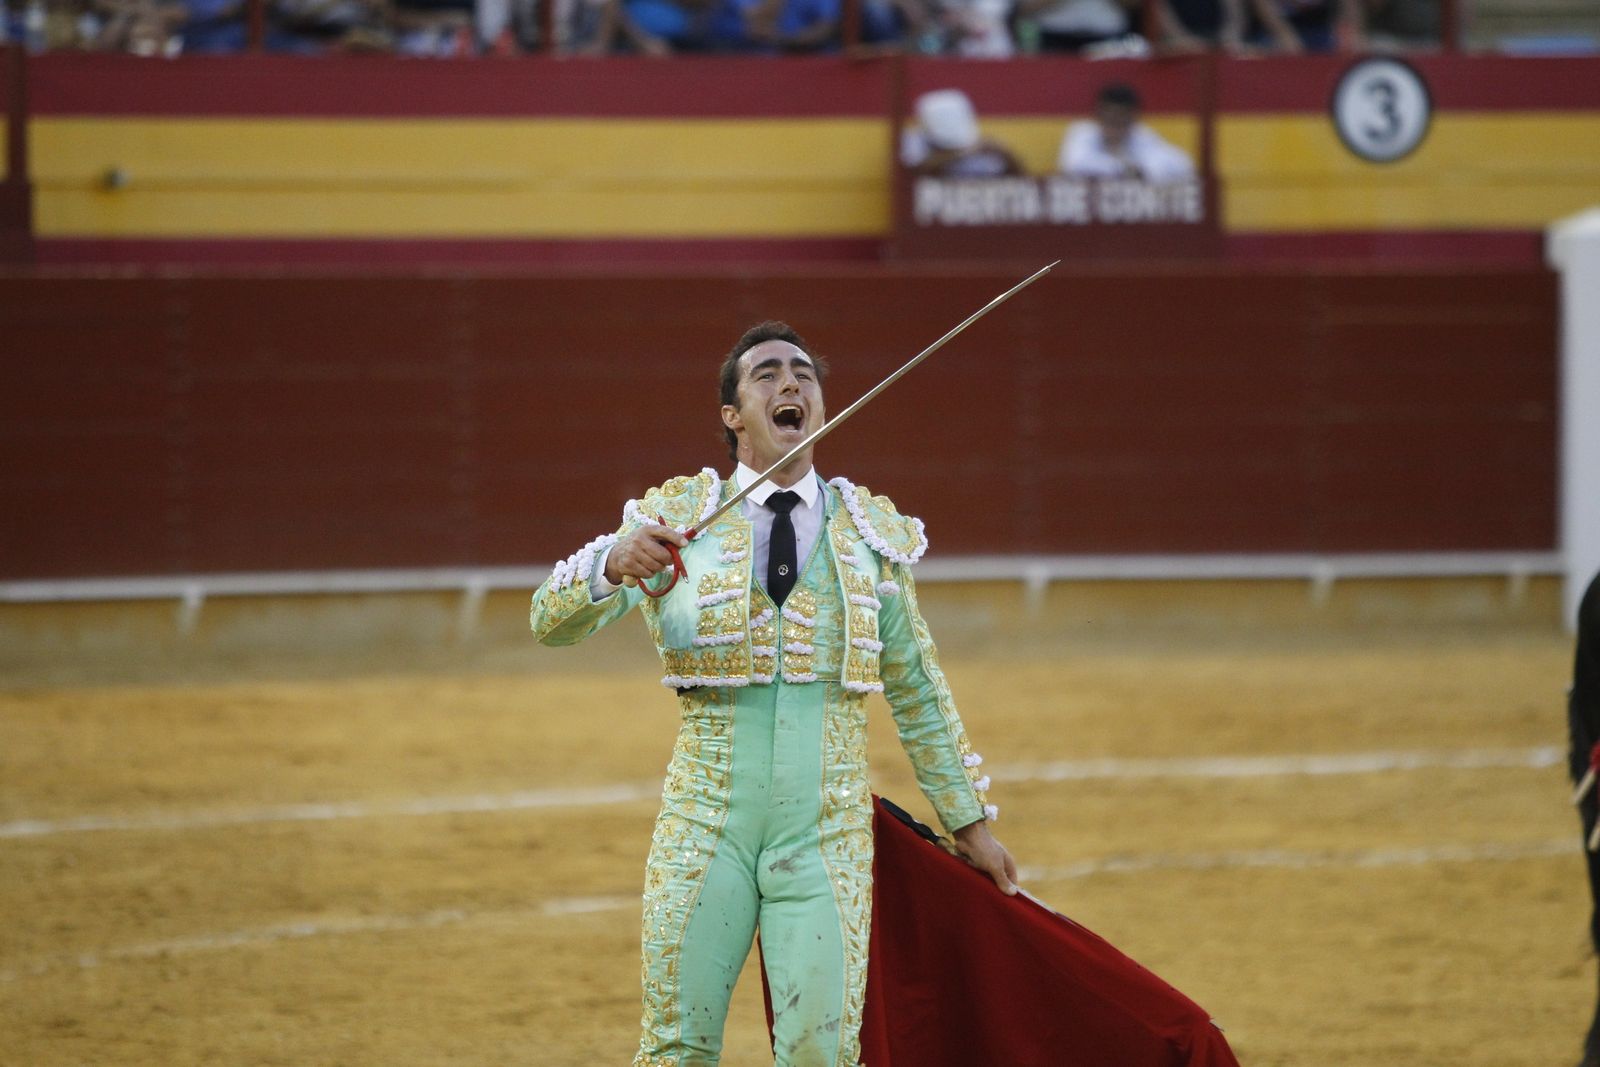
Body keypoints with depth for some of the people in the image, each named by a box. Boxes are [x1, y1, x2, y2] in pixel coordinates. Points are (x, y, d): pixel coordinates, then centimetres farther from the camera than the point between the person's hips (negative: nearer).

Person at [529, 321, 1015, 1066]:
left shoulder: (874, 535, 6)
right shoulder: (677, 520, 2)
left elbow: (917, 690, 14)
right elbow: (551, 620, -6)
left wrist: (970, 823, 17)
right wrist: (613, 566, -28)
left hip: (828, 836, 1)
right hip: (706, 829, -1)